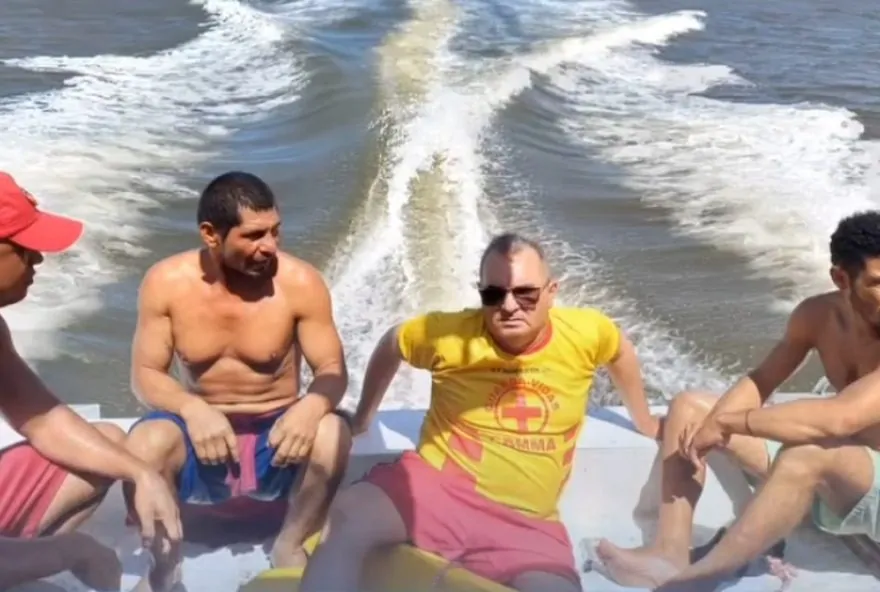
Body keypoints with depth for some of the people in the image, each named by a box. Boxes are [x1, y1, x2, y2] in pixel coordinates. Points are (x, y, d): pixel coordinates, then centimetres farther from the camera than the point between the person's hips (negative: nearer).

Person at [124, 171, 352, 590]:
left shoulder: (300, 283, -14)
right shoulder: (166, 283, -11)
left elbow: (332, 369, -10)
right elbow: (145, 374, -7)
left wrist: (312, 406, -34)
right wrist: (192, 409, -29)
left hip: (276, 433, 0)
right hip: (201, 429, 0)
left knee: (330, 435, -32)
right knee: (146, 442, -32)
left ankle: (289, 549, -3)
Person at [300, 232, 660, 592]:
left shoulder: (586, 333, -3)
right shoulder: (449, 334, -8)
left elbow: (621, 351, 22)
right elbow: (391, 344, 14)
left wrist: (644, 422, 36)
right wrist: (361, 418, 25)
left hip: (526, 520, 2)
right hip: (436, 483, -1)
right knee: (347, 521, -32)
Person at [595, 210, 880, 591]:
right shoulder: (816, 315, -5)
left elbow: (839, 419, -38)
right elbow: (759, 383, 3)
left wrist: (726, 422, -30)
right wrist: (710, 425, -16)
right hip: (827, 472, 8)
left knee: (812, 450, -41)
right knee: (688, 407, 2)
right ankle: (670, 553, -15)